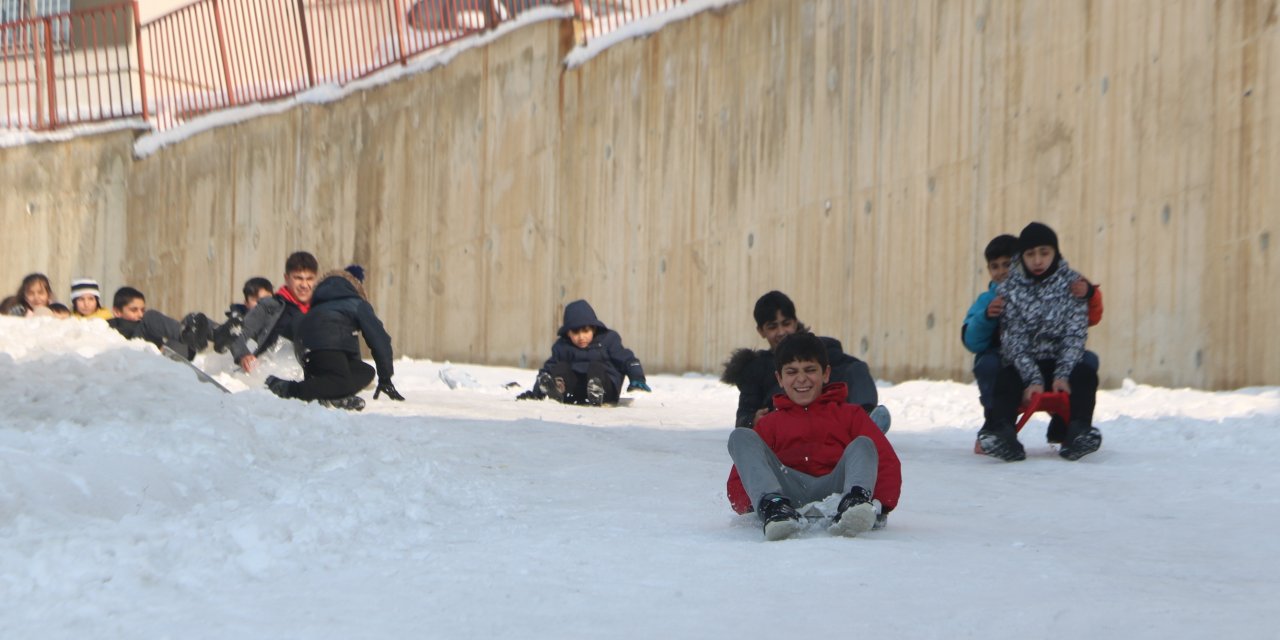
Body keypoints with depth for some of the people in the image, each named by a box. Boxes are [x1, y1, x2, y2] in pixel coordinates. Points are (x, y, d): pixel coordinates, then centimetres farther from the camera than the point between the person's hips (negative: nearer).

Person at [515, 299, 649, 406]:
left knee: (596, 367, -27)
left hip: (606, 389, -3)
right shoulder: (562, 347, 9)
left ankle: (596, 396, -53)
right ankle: (554, 391, -44)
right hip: (574, 396, 3)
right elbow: (547, 369, 8)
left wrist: (637, 380, -13)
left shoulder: (608, 340, 4)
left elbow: (628, 360, 2)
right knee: (561, 368, -16)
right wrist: (534, 393, -3)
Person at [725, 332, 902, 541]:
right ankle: (772, 506, -42)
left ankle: (856, 501, -54)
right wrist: (745, 506, -8)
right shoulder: (769, 424, 30)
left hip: (835, 488, -1)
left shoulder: (849, 414, 27)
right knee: (741, 437, -12)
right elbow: (740, 476, 19)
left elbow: (887, 460, 11)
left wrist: (882, 505, -11)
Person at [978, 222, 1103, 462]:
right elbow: (1013, 340, -8)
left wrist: (1062, 375, -19)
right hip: (1023, 365, -1)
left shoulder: (1072, 282, 1)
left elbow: (1075, 334, -5)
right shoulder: (1008, 288, 0)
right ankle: (1002, 433, -55)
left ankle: (1078, 433, -47)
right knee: (1006, 380, -30)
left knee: (1086, 375, -28)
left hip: (1061, 362, 1)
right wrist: (1033, 379, -22)